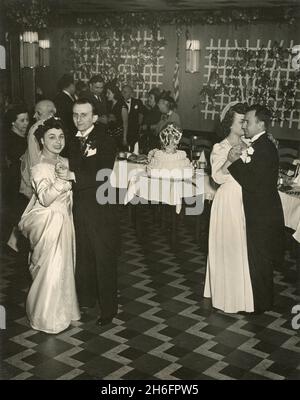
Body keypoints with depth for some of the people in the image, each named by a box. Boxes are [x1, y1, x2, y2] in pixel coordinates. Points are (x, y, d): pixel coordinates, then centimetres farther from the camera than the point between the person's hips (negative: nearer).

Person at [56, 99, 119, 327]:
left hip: (100, 209, -6)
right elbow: (72, 169, 11)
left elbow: (103, 175, -22)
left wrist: (74, 176, -27)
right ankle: (86, 299, 33)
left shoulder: (105, 141, -12)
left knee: (104, 259, 4)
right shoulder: (73, 141, 8)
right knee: (82, 257, 16)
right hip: (79, 207, 6)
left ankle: (108, 308, 17)